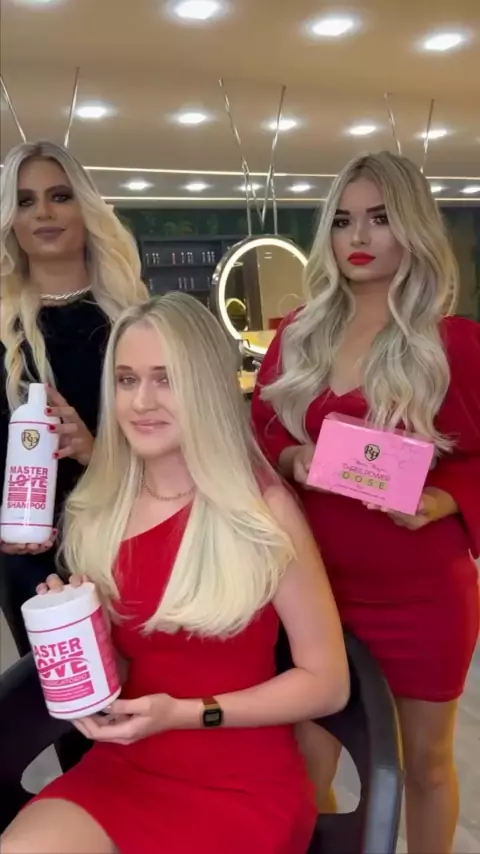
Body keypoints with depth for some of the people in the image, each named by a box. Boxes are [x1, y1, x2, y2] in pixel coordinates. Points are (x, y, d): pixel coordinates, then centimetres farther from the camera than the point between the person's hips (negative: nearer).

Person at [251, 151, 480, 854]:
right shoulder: (298, 336, 2)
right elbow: (259, 434, 8)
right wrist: (292, 460, -13)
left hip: (424, 593, -2)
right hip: (315, 582, 3)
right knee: (306, 760, 15)